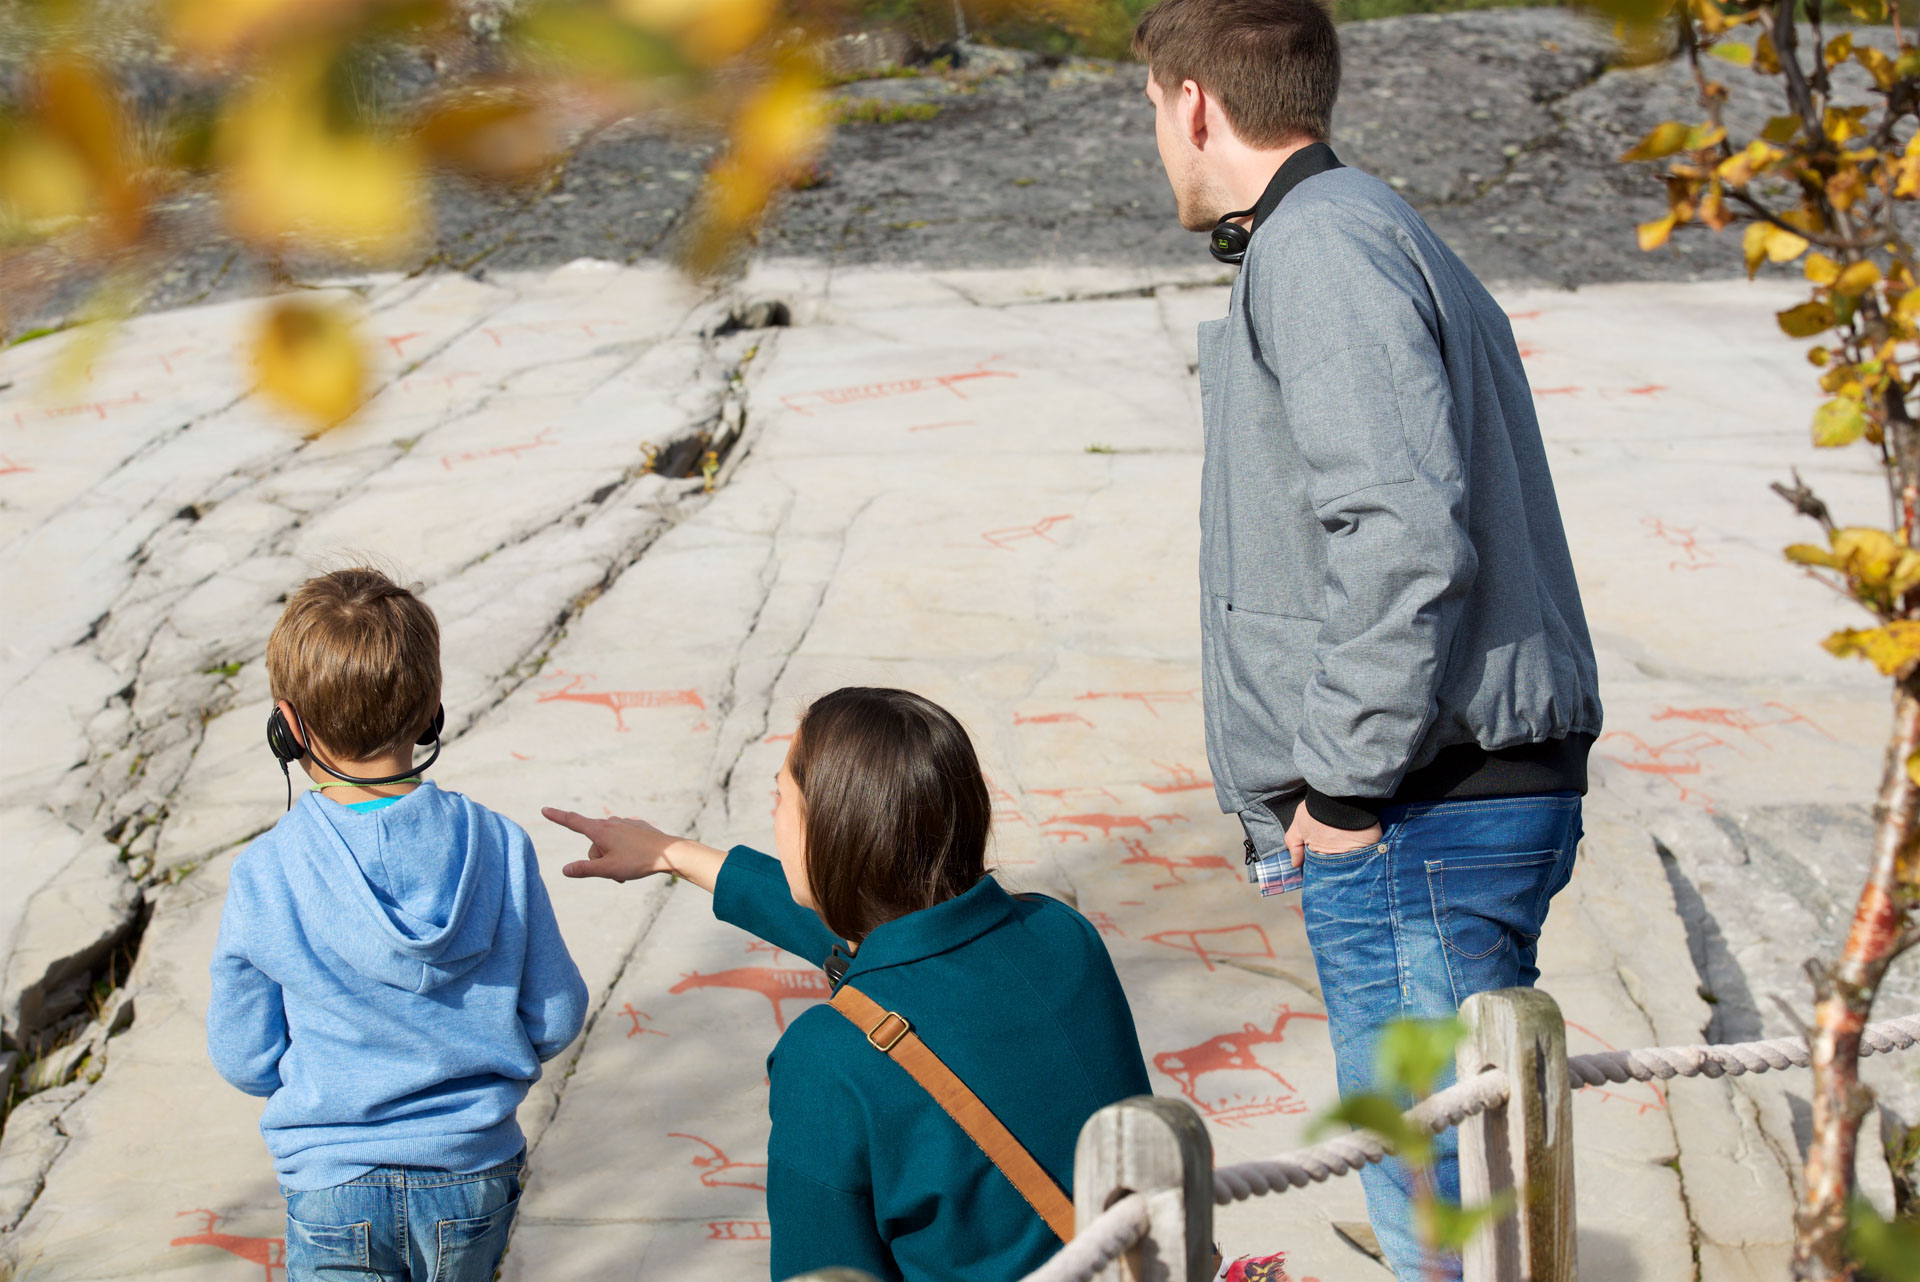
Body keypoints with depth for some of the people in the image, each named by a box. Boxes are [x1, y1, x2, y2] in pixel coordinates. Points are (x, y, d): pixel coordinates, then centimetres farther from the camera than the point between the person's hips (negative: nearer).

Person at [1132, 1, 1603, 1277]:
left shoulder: (1324, 246, -12)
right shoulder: (1377, 238, 20)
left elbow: (1406, 531, -24)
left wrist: (1347, 782, -17)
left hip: (1417, 822, -10)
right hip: (1481, 794, 10)